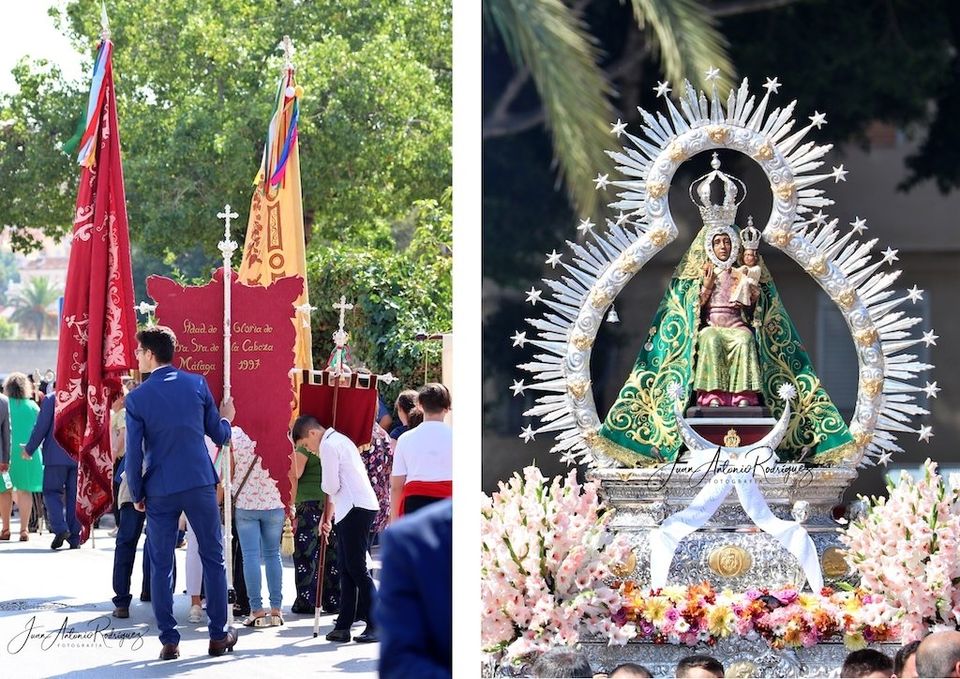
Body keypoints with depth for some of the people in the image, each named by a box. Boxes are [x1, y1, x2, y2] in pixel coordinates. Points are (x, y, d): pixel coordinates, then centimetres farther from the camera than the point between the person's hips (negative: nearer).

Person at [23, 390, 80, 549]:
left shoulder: (50, 400, -7)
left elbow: (41, 427, -7)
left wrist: (29, 449, 5)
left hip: (56, 456, -3)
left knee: (52, 492, 5)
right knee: (74, 495, 8)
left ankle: (60, 528, -15)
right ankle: (75, 537, 6)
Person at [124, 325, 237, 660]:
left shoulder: (137, 398, -6)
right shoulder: (197, 384, 0)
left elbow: (134, 453, -6)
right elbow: (218, 435, 6)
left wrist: (136, 494, 7)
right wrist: (226, 418, 29)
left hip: (160, 491, -1)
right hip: (200, 483, 1)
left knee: (161, 566, 7)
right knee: (213, 559, 10)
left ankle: (169, 641, 5)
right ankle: (219, 635, 11)